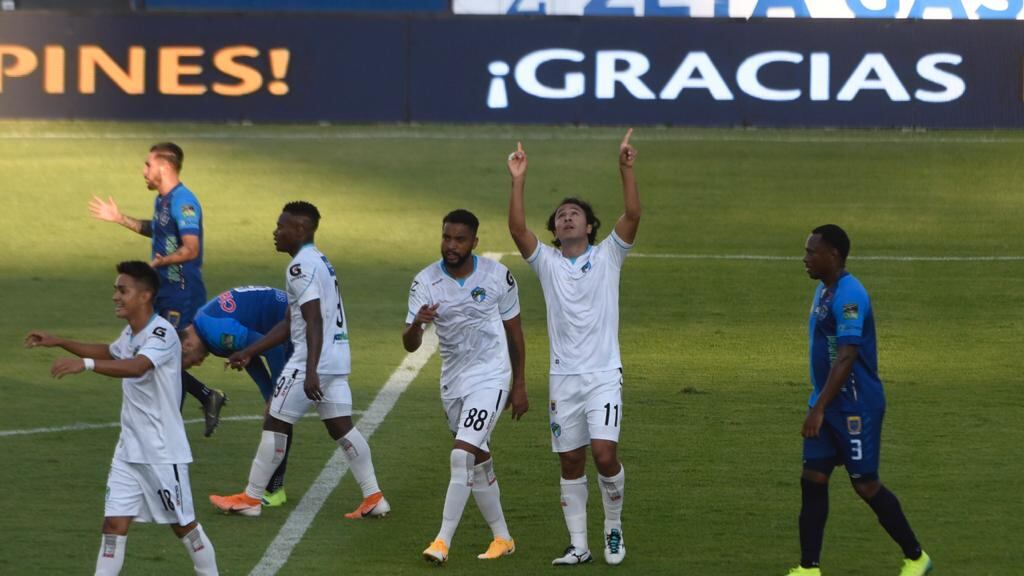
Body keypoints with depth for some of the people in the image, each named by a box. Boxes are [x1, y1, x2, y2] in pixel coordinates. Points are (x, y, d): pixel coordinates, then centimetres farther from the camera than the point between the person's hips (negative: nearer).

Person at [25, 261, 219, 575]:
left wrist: (86, 364, -52)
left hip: (163, 452, -8)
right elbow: (110, 353, 33)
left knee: (183, 524, 6)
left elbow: (137, 367, -39)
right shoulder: (130, 333, 8)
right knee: (114, 523, 0)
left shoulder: (162, 333, -20)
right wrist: (58, 342, 27)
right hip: (129, 450, 8)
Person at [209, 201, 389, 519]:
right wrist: (250, 352, 22)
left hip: (313, 360, -9)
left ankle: (251, 498, 8)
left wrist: (310, 371, -30)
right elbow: (290, 323, 22)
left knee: (275, 424, 1)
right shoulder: (319, 261, 18)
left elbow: (314, 322, -24)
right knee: (341, 427, 11)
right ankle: (373, 497, 7)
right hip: (336, 358, 9)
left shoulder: (301, 267, -14)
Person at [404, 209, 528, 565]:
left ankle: (443, 541, -16)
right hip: (452, 382, 4)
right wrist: (417, 324, -36)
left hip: (490, 378, -4)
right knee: (478, 465, 12)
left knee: (462, 456, -18)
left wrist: (520, 386, 6)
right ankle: (502, 538, 27)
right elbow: (409, 345, -13)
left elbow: (514, 332, 4)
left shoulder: (498, 277, -9)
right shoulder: (426, 282, -7)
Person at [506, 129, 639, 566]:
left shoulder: (608, 256, 3)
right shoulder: (547, 262, 7)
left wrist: (626, 169, -22)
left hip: (603, 373, -2)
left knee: (604, 452, -16)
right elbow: (517, 229, -8)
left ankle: (613, 527, 6)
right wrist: (518, 181, -17)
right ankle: (578, 545, 12)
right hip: (563, 376, 3)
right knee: (571, 461, 5)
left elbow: (632, 216, -11)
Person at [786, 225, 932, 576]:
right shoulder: (823, 290, 11)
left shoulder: (848, 297, -20)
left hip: (855, 408, -9)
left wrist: (819, 409, -29)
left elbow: (846, 358, -27)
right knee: (813, 479, 2)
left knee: (865, 484, -1)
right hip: (828, 404, 9)